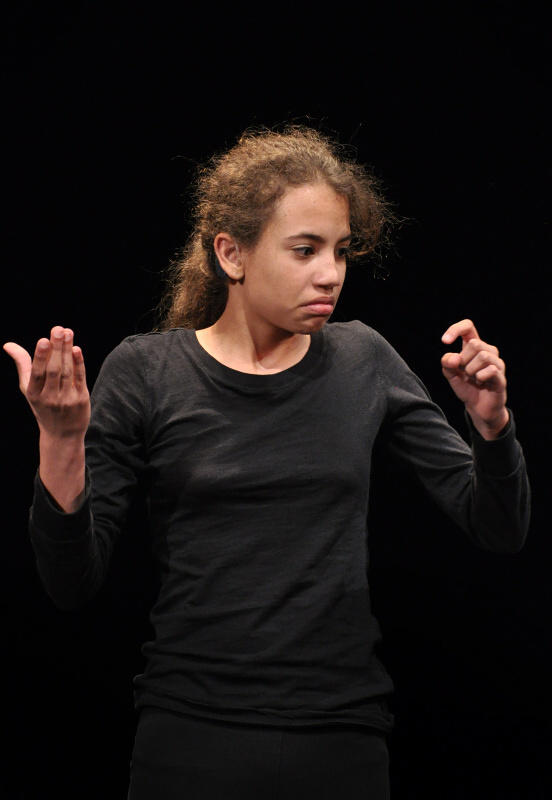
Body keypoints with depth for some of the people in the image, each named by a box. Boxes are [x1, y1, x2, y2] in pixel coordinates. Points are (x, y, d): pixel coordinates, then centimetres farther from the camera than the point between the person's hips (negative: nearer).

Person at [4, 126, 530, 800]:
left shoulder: (362, 362, 4)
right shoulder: (146, 372, -2)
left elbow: (498, 531, 7)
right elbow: (73, 584, -3)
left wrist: (489, 421, -11)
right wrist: (62, 443, -18)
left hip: (344, 742, 2)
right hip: (191, 743, -2)